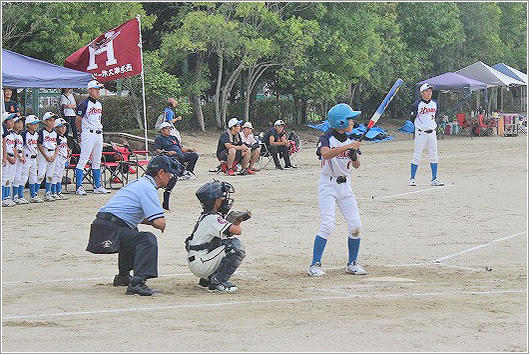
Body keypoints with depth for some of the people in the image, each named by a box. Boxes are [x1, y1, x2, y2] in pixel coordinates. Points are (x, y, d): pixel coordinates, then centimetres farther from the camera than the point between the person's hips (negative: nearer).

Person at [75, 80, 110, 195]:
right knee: (83, 160, -9)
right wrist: (82, 132, 0)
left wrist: (100, 129, 14)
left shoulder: (99, 104, 15)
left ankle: (97, 186, 17)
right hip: (88, 135, -8)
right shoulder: (84, 104, -9)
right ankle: (79, 187, -9)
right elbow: (78, 120, -7)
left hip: (99, 134, 8)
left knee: (97, 162, 12)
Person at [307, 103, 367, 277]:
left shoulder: (350, 140, 7)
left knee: (355, 225, -1)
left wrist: (354, 156, -12)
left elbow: (356, 166, 10)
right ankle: (315, 265, -9)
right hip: (328, 185, -6)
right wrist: (347, 147, -38)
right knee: (328, 225, -16)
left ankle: (352, 264, 13)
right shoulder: (326, 138, -11)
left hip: (345, 185, 6)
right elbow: (326, 153, -33)